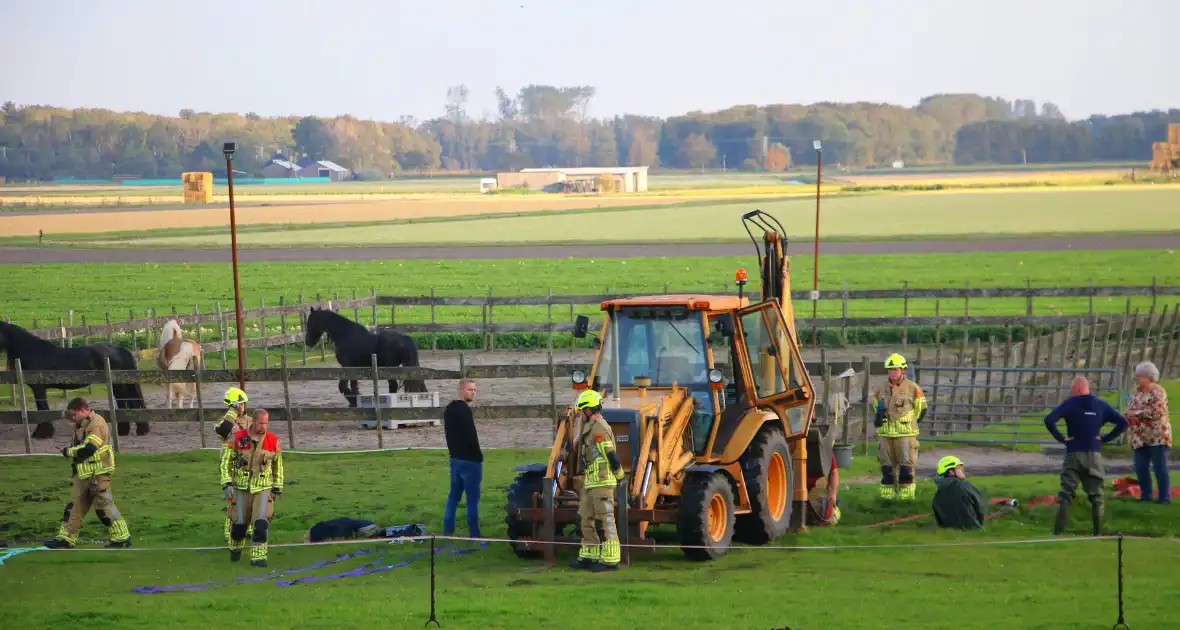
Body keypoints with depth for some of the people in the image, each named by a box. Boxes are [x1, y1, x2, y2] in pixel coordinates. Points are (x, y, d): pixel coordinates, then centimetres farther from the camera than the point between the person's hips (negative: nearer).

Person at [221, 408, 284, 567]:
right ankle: (235, 548, 39)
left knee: (261, 522, -15)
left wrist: (277, 487, 11)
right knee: (240, 522, 9)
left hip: (263, 488, 0)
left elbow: (278, 464, 8)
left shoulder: (273, 441, -5)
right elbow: (226, 460, -2)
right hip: (242, 488, 0)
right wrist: (227, 483, -10)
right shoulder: (238, 438, -9)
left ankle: (258, 557, -9)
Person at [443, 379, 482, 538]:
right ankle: (474, 535, -3)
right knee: (473, 498, -4)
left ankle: (447, 532, 15)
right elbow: (471, 435, -21)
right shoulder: (464, 410, -18)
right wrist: (479, 457, -12)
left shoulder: (449, 409, 13)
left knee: (454, 495, 14)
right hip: (469, 460, -9)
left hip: (455, 458, 9)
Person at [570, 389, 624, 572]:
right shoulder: (591, 428, 18)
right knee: (586, 519, 14)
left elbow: (610, 454, -19)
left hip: (602, 481, -11)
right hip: (591, 482, 11)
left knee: (607, 520, -8)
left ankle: (610, 560, -8)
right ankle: (589, 557, 20)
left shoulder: (599, 428, -15)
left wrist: (619, 474, -8)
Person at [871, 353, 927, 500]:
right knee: (887, 466, 8)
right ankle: (887, 495, 15)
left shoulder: (912, 388, -4)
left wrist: (911, 423, 9)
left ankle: (907, 495, -1)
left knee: (906, 465, -5)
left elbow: (921, 409, 6)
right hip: (886, 433, 4)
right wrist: (879, 418, 10)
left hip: (905, 433, -4)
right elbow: (876, 404, 25)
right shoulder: (881, 389, 8)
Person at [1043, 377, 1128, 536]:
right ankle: (1098, 532, 7)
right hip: (1094, 455, 2)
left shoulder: (1069, 403, -5)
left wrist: (1061, 438, -9)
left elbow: (1049, 420, -19)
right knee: (1096, 496, 10)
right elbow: (1122, 423, 3)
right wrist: (1105, 438, 3)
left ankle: (1058, 531, -5)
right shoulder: (1101, 405, 5)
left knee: (1065, 495, 1)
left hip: (1074, 455, -2)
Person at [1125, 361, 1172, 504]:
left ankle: (1165, 497, 1)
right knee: (1141, 468, 6)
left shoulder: (1158, 392, -10)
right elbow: (1130, 409, 11)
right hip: (1140, 438, 7)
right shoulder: (1137, 392, 12)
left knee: (1160, 468, -4)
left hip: (1157, 436, -7)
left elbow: (1156, 412, -22)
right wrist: (1130, 416, -13)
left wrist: (1136, 413, -15)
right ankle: (1145, 495, 17)